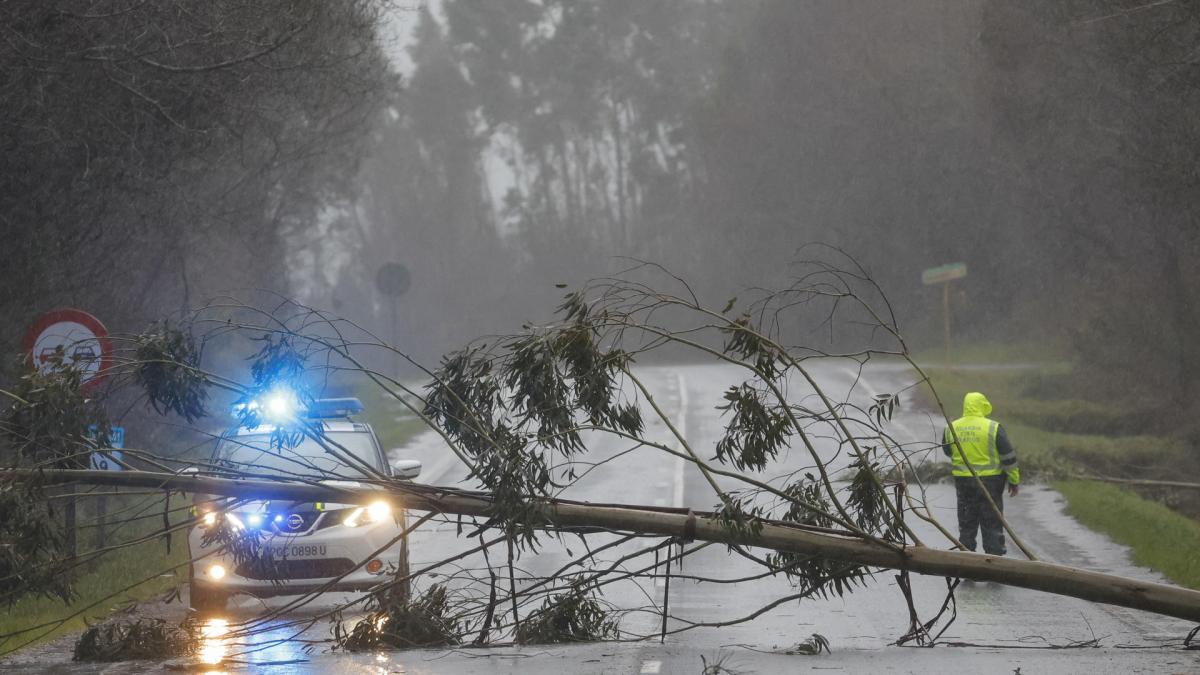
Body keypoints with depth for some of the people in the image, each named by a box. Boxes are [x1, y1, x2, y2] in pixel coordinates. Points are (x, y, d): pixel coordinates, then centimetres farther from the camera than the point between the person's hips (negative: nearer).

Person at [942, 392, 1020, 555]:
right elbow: (1009, 457, -7)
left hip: (963, 481, 3)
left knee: (966, 525, 13)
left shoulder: (951, 428, 0)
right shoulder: (993, 428, -11)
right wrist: (1014, 480, 2)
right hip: (989, 481, -3)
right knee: (992, 525, 3)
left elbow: (947, 452, 17)